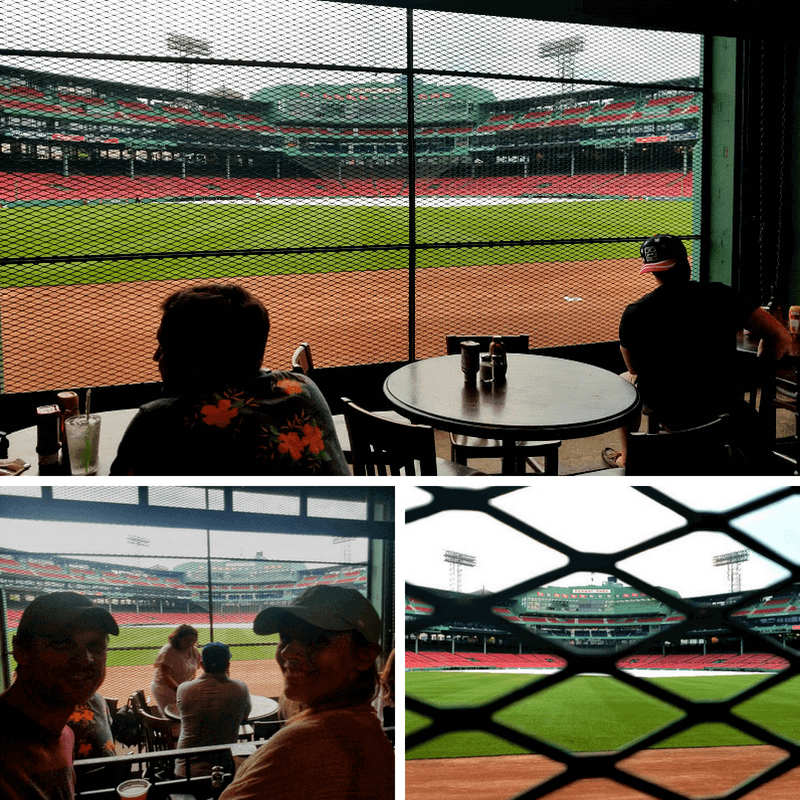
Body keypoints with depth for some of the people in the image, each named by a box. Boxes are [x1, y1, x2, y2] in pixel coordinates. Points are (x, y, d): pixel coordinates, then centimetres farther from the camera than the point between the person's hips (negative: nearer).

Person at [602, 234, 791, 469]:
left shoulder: (634, 313, -11)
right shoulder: (720, 295, -7)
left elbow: (635, 370, 4)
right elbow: (779, 336, -8)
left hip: (670, 411, -1)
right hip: (722, 403, 2)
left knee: (626, 379, 31)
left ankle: (627, 458, 47)